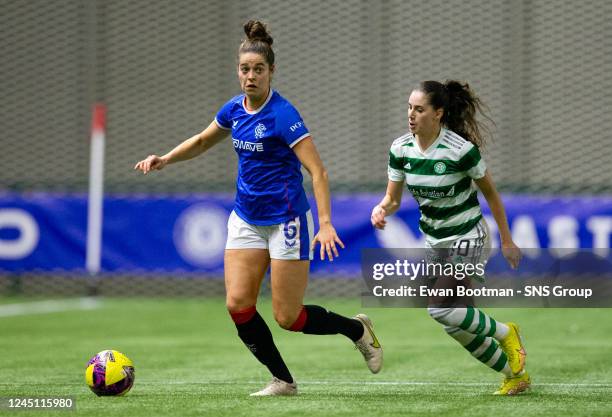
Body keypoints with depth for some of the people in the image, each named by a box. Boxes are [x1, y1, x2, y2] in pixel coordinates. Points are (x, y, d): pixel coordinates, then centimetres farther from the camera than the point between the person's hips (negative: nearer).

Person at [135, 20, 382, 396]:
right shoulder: (235, 109, 3)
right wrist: (164, 160, 8)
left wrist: (326, 224, -32)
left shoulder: (282, 114, -19)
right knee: (238, 303, -8)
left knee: (288, 317, -3)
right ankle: (283, 381, 6)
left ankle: (358, 329, 24)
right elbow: (201, 142, 23)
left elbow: (317, 171, -23)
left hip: (286, 221, -7)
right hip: (246, 220, 7)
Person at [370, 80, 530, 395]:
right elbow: (393, 198, 3)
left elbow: (490, 193, -9)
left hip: (468, 239, -6)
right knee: (459, 324, 7)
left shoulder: (461, 149, -22)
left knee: (440, 308, -22)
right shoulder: (401, 148, -7)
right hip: (434, 241, 6)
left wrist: (507, 242, -2)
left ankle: (504, 333, 3)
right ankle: (516, 375, 24)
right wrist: (381, 209, -22)